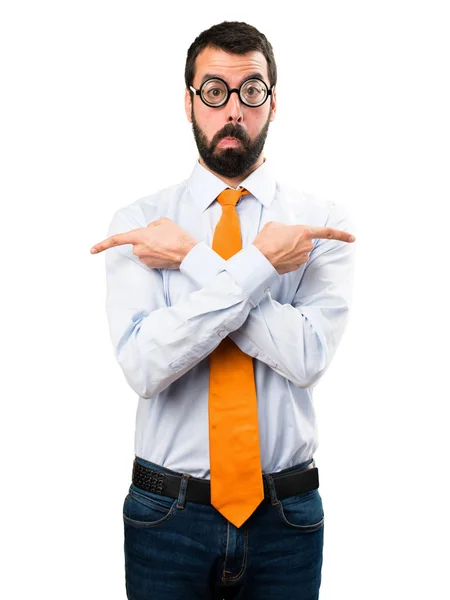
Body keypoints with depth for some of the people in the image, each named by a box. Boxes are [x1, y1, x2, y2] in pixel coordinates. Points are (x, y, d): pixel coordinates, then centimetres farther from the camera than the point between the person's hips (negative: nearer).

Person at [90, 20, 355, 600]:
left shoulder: (322, 222, -3)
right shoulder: (138, 223, -3)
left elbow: (307, 354, -18)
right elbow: (143, 364, -18)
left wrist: (192, 259, -17)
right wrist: (258, 264, -21)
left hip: (285, 517, 1)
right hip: (168, 514, 0)